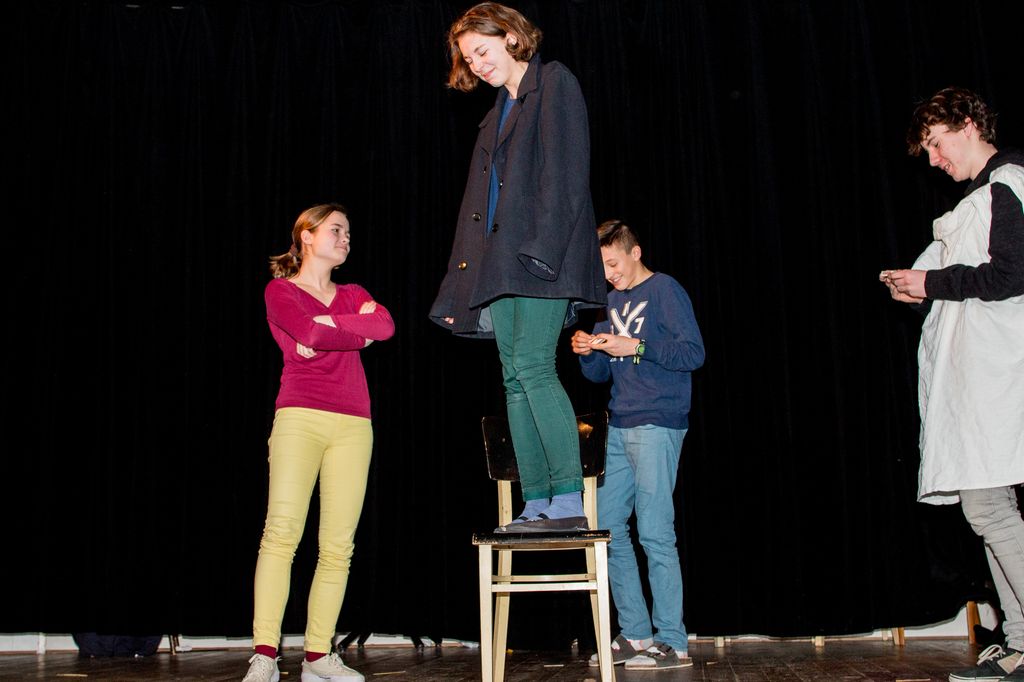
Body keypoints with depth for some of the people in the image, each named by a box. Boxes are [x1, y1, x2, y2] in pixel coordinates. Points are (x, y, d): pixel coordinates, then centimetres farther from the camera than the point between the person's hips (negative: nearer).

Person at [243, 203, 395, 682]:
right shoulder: (280, 292, 10)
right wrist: (357, 333, 4)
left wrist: (327, 327, -4)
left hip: (352, 425, 4)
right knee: (281, 531, -15)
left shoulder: (353, 295, 23)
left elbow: (386, 326, 0)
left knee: (338, 544, -2)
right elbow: (312, 334, -10)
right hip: (300, 415, -4)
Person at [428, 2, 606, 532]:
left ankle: (568, 501, -17)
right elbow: (478, 202, 23)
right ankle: (537, 505, 4)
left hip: (542, 254, -8)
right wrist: (461, 291, 17)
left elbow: (565, 173, -9)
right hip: (502, 262, 8)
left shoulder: (554, 83, 4)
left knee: (532, 366, -18)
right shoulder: (498, 115, 26)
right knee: (515, 381, 2)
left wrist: (541, 248, -21)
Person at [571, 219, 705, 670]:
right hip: (619, 428, 8)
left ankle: (672, 643, -1)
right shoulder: (610, 300, 18)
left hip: (657, 425, -8)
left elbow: (694, 353, -12)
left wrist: (636, 346, -19)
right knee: (609, 527, 7)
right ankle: (636, 635, 16)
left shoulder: (665, 290, -3)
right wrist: (586, 352, -1)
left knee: (655, 533, -8)